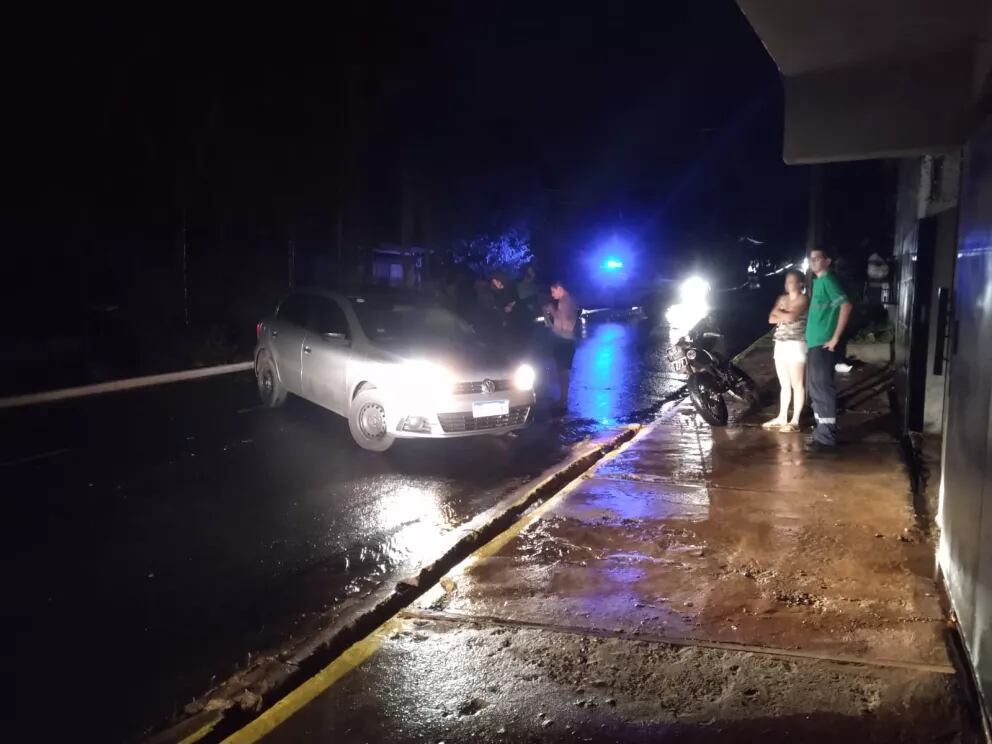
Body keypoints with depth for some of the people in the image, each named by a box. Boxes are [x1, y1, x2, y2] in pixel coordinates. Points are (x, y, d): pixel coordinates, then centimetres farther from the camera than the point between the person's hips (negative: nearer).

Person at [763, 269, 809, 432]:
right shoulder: (782, 299, 16)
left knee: (797, 384, -4)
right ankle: (782, 417, 16)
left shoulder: (803, 299, -6)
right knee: (784, 385, 11)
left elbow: (791, 317, -20)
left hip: (796, 345, -7)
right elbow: (771, 319, 6)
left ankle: (795, 420, -4)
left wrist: (779, 313, -1)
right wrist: (785, 316, -9)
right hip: (780, 344, 7)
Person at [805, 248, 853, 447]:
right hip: (814, 342, 10)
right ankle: (821, 429, 23)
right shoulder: (817, 282, 17)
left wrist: (835, 337, -22)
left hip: (823, 344, -10)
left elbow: (846, 306, -22)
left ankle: (827, 435, -2)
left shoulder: (828, 281, -11)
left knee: (822, 388, -7)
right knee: (814, 387, 15)